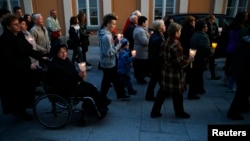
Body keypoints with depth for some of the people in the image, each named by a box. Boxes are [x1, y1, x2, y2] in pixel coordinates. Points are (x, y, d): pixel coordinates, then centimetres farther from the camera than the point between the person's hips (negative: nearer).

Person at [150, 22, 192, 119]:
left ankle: (155, 112, 23)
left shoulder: (164, 43, 3)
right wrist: (189, 59, -6)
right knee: (177, 94, 12)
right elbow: (180, 63, -21)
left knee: (162, 93, 16)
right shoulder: (176, 46, -22)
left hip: (165, 72, 8)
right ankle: (179, 112, 32)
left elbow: (161, 56, 11)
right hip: (174, 74, -8)